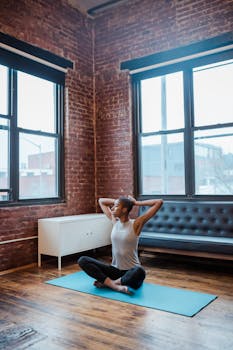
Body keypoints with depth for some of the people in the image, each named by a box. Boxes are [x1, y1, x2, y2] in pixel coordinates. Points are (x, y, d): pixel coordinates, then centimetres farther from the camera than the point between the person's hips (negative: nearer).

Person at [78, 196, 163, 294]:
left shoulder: (135, 224, -10)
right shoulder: (114, 221, 4)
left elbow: (159, 202, -16)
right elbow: (101, 201, 16)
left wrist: (136, 203, -6)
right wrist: (117, 201, 7)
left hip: (131, 271, -4)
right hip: (115, 270, 4)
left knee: (139, 272, -41)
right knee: (82, 260, -14)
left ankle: (106, 282, -17)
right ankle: (115, 285, -21)